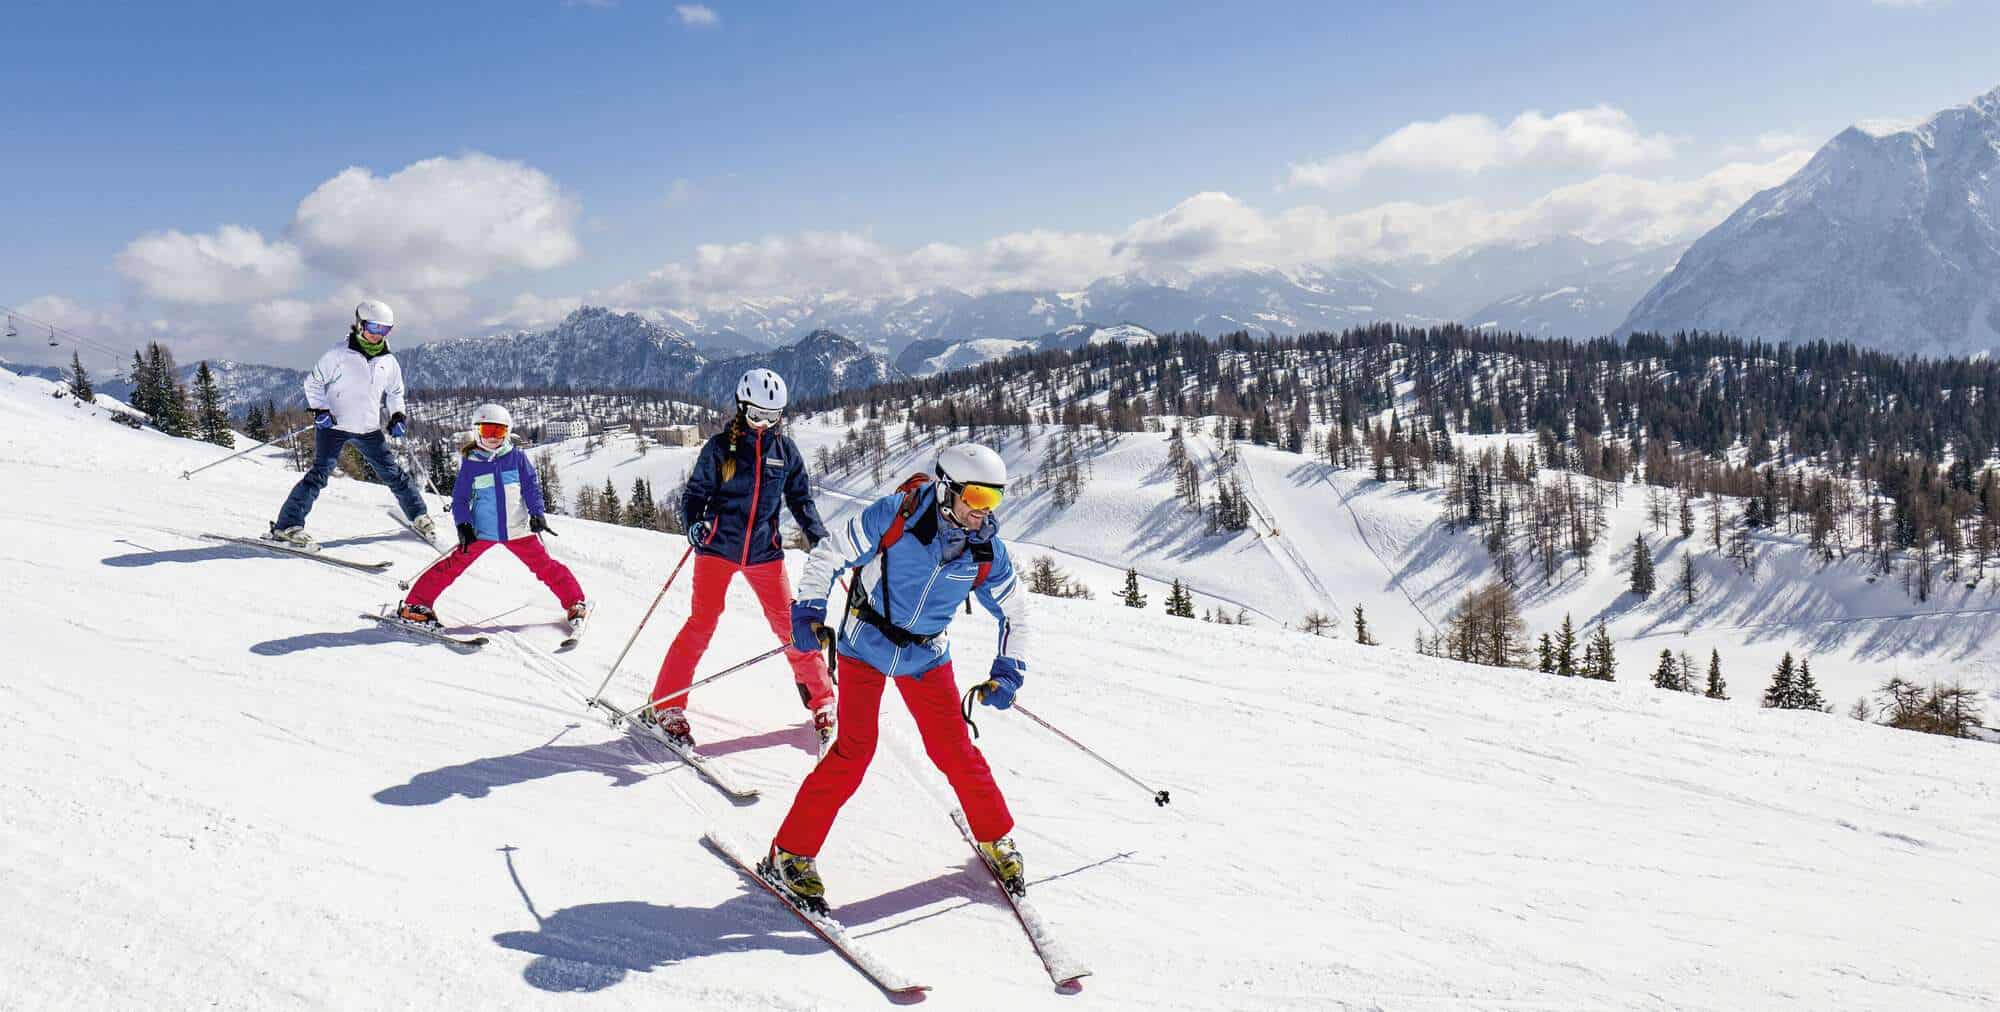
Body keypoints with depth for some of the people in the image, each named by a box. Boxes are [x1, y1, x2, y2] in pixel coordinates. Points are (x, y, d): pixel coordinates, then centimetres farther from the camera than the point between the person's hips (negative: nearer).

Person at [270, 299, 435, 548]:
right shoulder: (339, 355, -9)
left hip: (369, 429, 5)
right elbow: (313, 381, -1)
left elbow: (395, 391, 23)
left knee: (393, 474, 9)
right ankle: (287, 525, -16)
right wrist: (320, 409, -11)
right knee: (320, 473, -16)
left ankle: (419, 517, 25)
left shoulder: (389, 362, 5)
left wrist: (398, 415, 8)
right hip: (334, 426, -5)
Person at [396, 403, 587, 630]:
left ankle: (575, 603, 15)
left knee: (545, 566, 3)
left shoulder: (516, 456, 0)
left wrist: (536, 513, -8)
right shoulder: (470, 463, -2)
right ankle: (415, 604, 5)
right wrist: (463, 525, -12)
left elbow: (531, 486, 4)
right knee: (452, 566, -5)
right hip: (482, 531, -1)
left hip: (517, 529, 1)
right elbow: (460, 497, 1)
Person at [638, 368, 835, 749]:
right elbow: (695, 493, 2)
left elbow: (800, 499, 12)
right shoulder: (720, 446, -1)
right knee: (702, 622, -7)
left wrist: (819, 537, -3)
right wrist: (693, 522, -19)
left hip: (764, 549, 2)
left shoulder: (786, 450, 6)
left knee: (789, 624, 1)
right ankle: (664, 705, 2)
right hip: (718, 546, -2)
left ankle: (821, 700, 15)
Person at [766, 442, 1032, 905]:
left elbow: (1014, 611, 5)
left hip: (926, 658, 3)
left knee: (954, 750, 2)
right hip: (866, 646, -3)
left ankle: (995, 839, 26)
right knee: (855, 749, -13)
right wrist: (809, 608, -23)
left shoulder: (987, 552, -10)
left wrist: (1008, 671, -4)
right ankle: (790, 852, -2)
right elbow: (830, 554, -13)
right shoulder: (896, 516, -21)